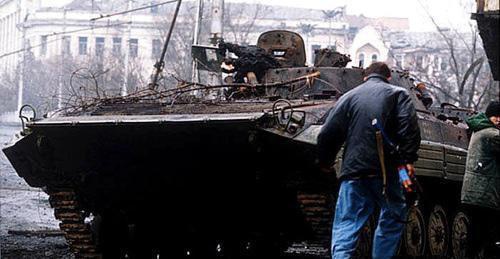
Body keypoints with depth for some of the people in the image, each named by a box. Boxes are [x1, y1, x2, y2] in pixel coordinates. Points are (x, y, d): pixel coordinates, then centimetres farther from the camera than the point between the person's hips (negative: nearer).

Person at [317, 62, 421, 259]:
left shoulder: (349, 96, 17)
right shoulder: (397, 94, 10)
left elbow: (327, 135, 11)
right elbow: (409, 127, -9)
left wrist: (325, 162, 25)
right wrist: (408, 159, -13)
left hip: (353, 171, 2)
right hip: (386, 171, -2)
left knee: (345, 227, 0)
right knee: (393, 218, 15)